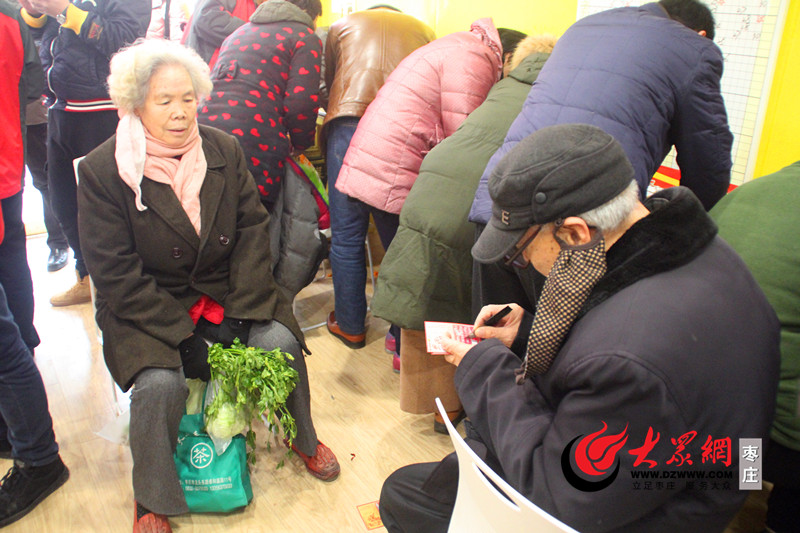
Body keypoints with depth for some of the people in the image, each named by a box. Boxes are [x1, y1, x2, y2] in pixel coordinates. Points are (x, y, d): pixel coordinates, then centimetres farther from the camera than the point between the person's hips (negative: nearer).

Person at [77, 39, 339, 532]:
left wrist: (244, 308, -13)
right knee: (160, 382, -27)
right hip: (146, 310, -2)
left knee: (280, 340, -19)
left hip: (226, 293, 3)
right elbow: (118, 275, -12)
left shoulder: (224, 150, 1)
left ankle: (303, 437, 13)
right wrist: (186, 335, -20)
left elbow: (253, 228, 0)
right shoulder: (102, 172, -10)